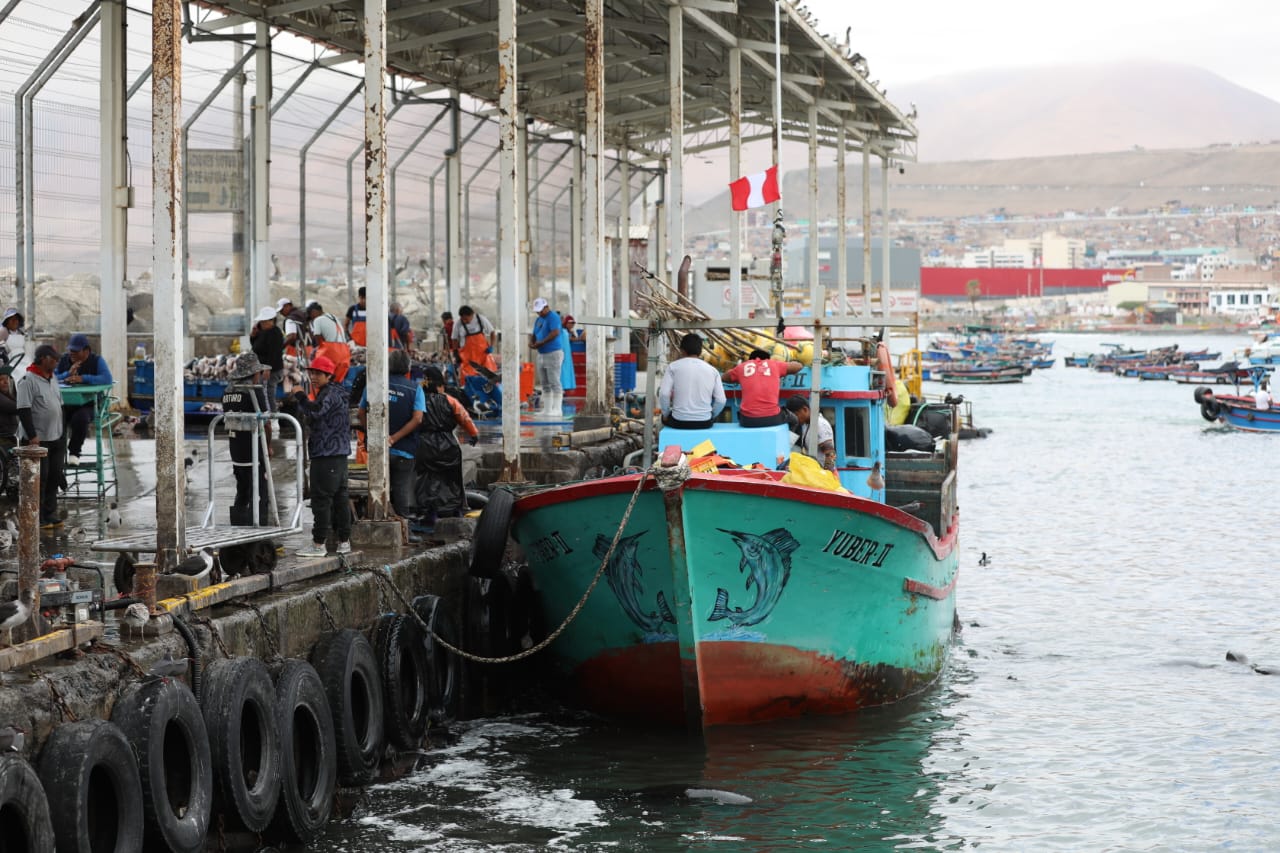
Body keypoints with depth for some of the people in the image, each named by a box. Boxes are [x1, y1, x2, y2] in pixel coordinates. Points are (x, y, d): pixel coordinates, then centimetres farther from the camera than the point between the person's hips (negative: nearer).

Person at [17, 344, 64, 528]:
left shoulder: (52, 379, 14)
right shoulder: (28, 380, -13)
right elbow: (23, 410, -17)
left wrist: (62, 433, 18)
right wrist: (32, 436, -21)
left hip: (55, 438, 8)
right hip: (37, 439, -8)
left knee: (54, 477, 9)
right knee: (39, 478, -5)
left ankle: (50, 514, 17)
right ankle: (38, 518, 1)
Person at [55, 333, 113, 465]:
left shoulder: (97, 361, 1)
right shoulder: (63, 360, 12)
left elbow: (107, 378, -16)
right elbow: (53, 379, 1)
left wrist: (83, 378, -22)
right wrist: (68, 374, -16)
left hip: (87, 405, -3)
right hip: (65, 403, 3)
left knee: (80, 419, -36)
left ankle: (74, 453, -17)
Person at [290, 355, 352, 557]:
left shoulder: (329, 394, -13)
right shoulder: (336, 393, 20)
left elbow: (316, 411, -31)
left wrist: (300, 396, -20)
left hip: (326, 455, -11)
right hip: (340, 454, 11)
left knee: (321, 498, -9)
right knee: (339, 497, 13)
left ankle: (319, 544, -9)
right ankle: (344, 541, 18)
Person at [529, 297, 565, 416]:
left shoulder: (553, 317, -8)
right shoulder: (538, 320, 19)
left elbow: (555, 333, -22)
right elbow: (533, 334, 22)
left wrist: (541, 343, -20)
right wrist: (531, 342, -2)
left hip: (553, 353, -9)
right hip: (541, 354, 9)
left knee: (554, 382, -10)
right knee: (544, 384, 8)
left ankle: (557, 409, -10)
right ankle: (547, 409, 11)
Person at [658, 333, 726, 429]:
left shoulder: (673, 366, -1)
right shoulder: (712, 370, 5)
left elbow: (664, 394, -10)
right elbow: (721, 400, 0)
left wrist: (666, 415, 7)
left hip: (679, 423, -2)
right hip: (704, 423, 2)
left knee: (666, 416, 34)